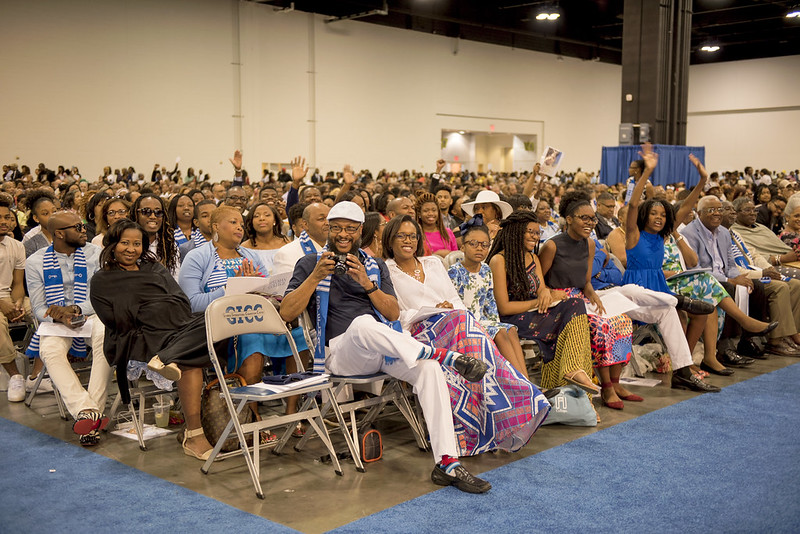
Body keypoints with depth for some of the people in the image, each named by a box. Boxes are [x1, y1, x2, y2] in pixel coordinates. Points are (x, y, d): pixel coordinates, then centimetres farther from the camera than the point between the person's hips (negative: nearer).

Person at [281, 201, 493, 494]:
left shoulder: (375, 266, 21)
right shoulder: (310, 264, 12)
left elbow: (394, 313, 9)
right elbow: (287, 312, -1)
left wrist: (367, 283, -6)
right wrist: (316, 277, -12)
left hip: (383, 348, 4)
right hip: (339, 351, -3)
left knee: (429, 368, -27)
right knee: (363, 323, -40)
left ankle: (447, 464, -29)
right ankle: (445, 355, -35)